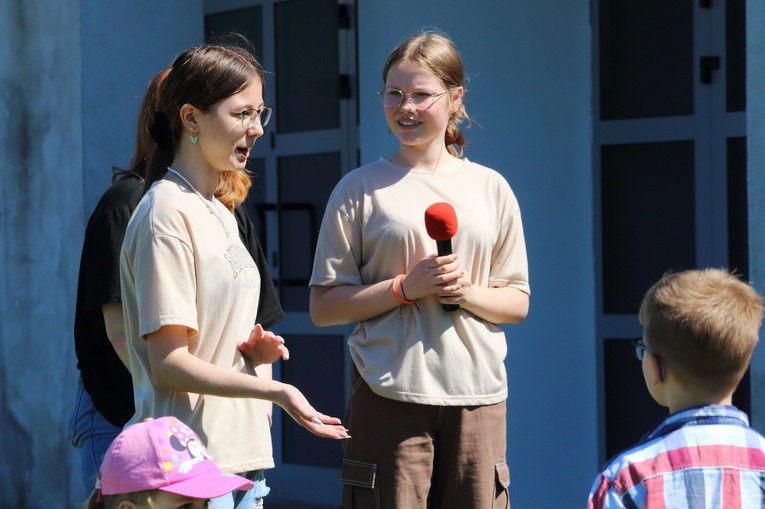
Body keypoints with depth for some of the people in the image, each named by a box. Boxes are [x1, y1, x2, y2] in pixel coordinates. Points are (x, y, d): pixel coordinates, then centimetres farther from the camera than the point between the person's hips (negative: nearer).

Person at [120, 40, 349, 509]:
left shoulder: (222, 216, 15)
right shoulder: (168, 214, -13)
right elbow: (169, 364, -18)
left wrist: (250, 349, 1)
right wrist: (277, 391, -26)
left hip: (239, 452, 8)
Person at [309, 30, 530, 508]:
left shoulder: (490, 187, 11)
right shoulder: (360, 190, 3)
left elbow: (517, 302, 13)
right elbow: (323, 307, 0)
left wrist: (468, 293, -8)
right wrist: (406, 287, -12)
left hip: (477, 393, 3)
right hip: (390, 393, -2)